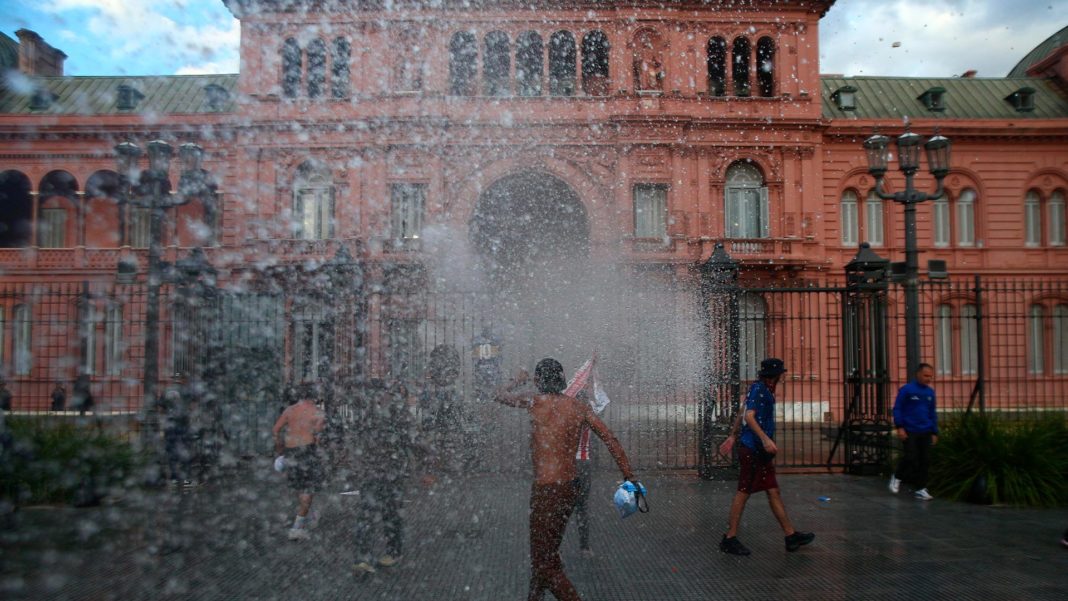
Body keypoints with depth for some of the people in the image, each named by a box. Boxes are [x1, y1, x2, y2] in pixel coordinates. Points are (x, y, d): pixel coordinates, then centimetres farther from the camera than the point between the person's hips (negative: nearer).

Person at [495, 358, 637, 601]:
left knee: (544, 564, 0)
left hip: (546, 490, -7)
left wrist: (517, 380, 29)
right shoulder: (579, 407, 3)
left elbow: (499, 395, 10)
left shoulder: (535, 402, -8)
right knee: (549, 552, 24)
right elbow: (611, 439, -1)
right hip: (570, 488, 7)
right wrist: (629, 476, 2)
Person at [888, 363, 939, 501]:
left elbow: (932, 414, 18)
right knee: (911, 458, -9)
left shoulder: (930, 392, 11)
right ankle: (897, 477, 17)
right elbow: (897, 408, -5)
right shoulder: (906, 390, -6)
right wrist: (899, 427, -11)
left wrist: (934, 432, 15)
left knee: (925, 460, 2)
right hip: (910, 432, -5)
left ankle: (920, 489, 12)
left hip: (925, 432, 5)